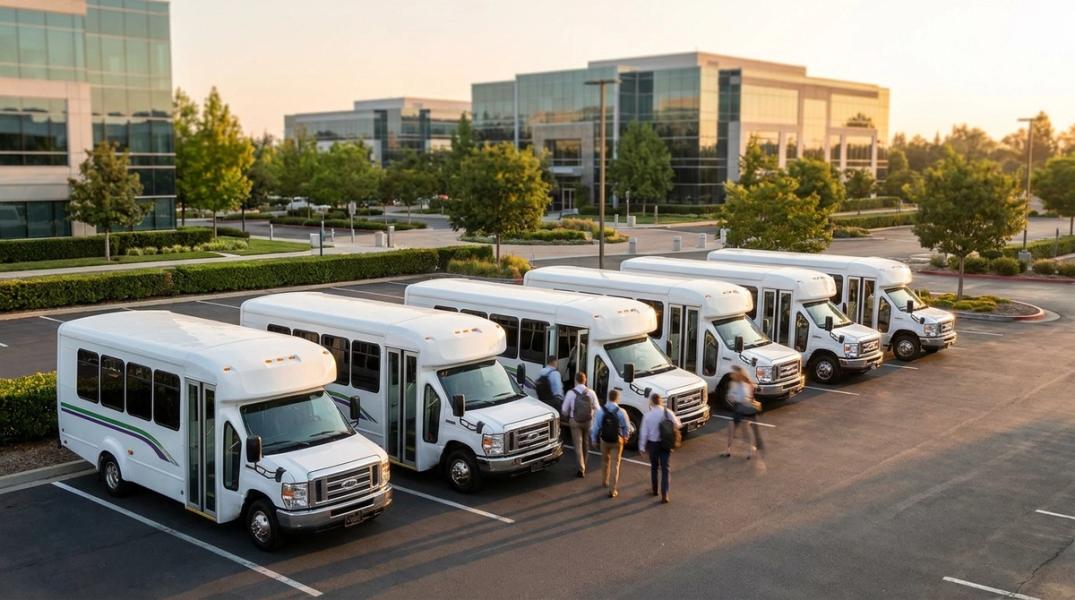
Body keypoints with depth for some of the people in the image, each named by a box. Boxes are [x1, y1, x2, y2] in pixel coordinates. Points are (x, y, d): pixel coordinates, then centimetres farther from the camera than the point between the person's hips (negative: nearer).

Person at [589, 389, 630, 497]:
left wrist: (594, 439, 6)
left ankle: (605, 481, 43)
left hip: (604, 440, 2)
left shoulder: (601, 411, -12)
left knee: (605, 461, 24)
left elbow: (596, 426, -7)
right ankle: (612, 490, 5)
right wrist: (625, 437, 17)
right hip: (617, 441, -2)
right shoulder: (621, 412, -14)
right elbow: (626, 427, -3)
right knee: (615, 465, 5)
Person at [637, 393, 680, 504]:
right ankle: (664, 495, -5)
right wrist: (678, 420, 20)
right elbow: (677, 425, -3)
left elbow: (644, 432, -9)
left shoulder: (648, 415, -13)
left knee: (654, 467, 20)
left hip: (652, 444, 0)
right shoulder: (668, 413, -11)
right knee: (665, 468, 4)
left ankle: (654, 489, 35)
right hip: (665, 444, 0)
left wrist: (642, 447, 0)